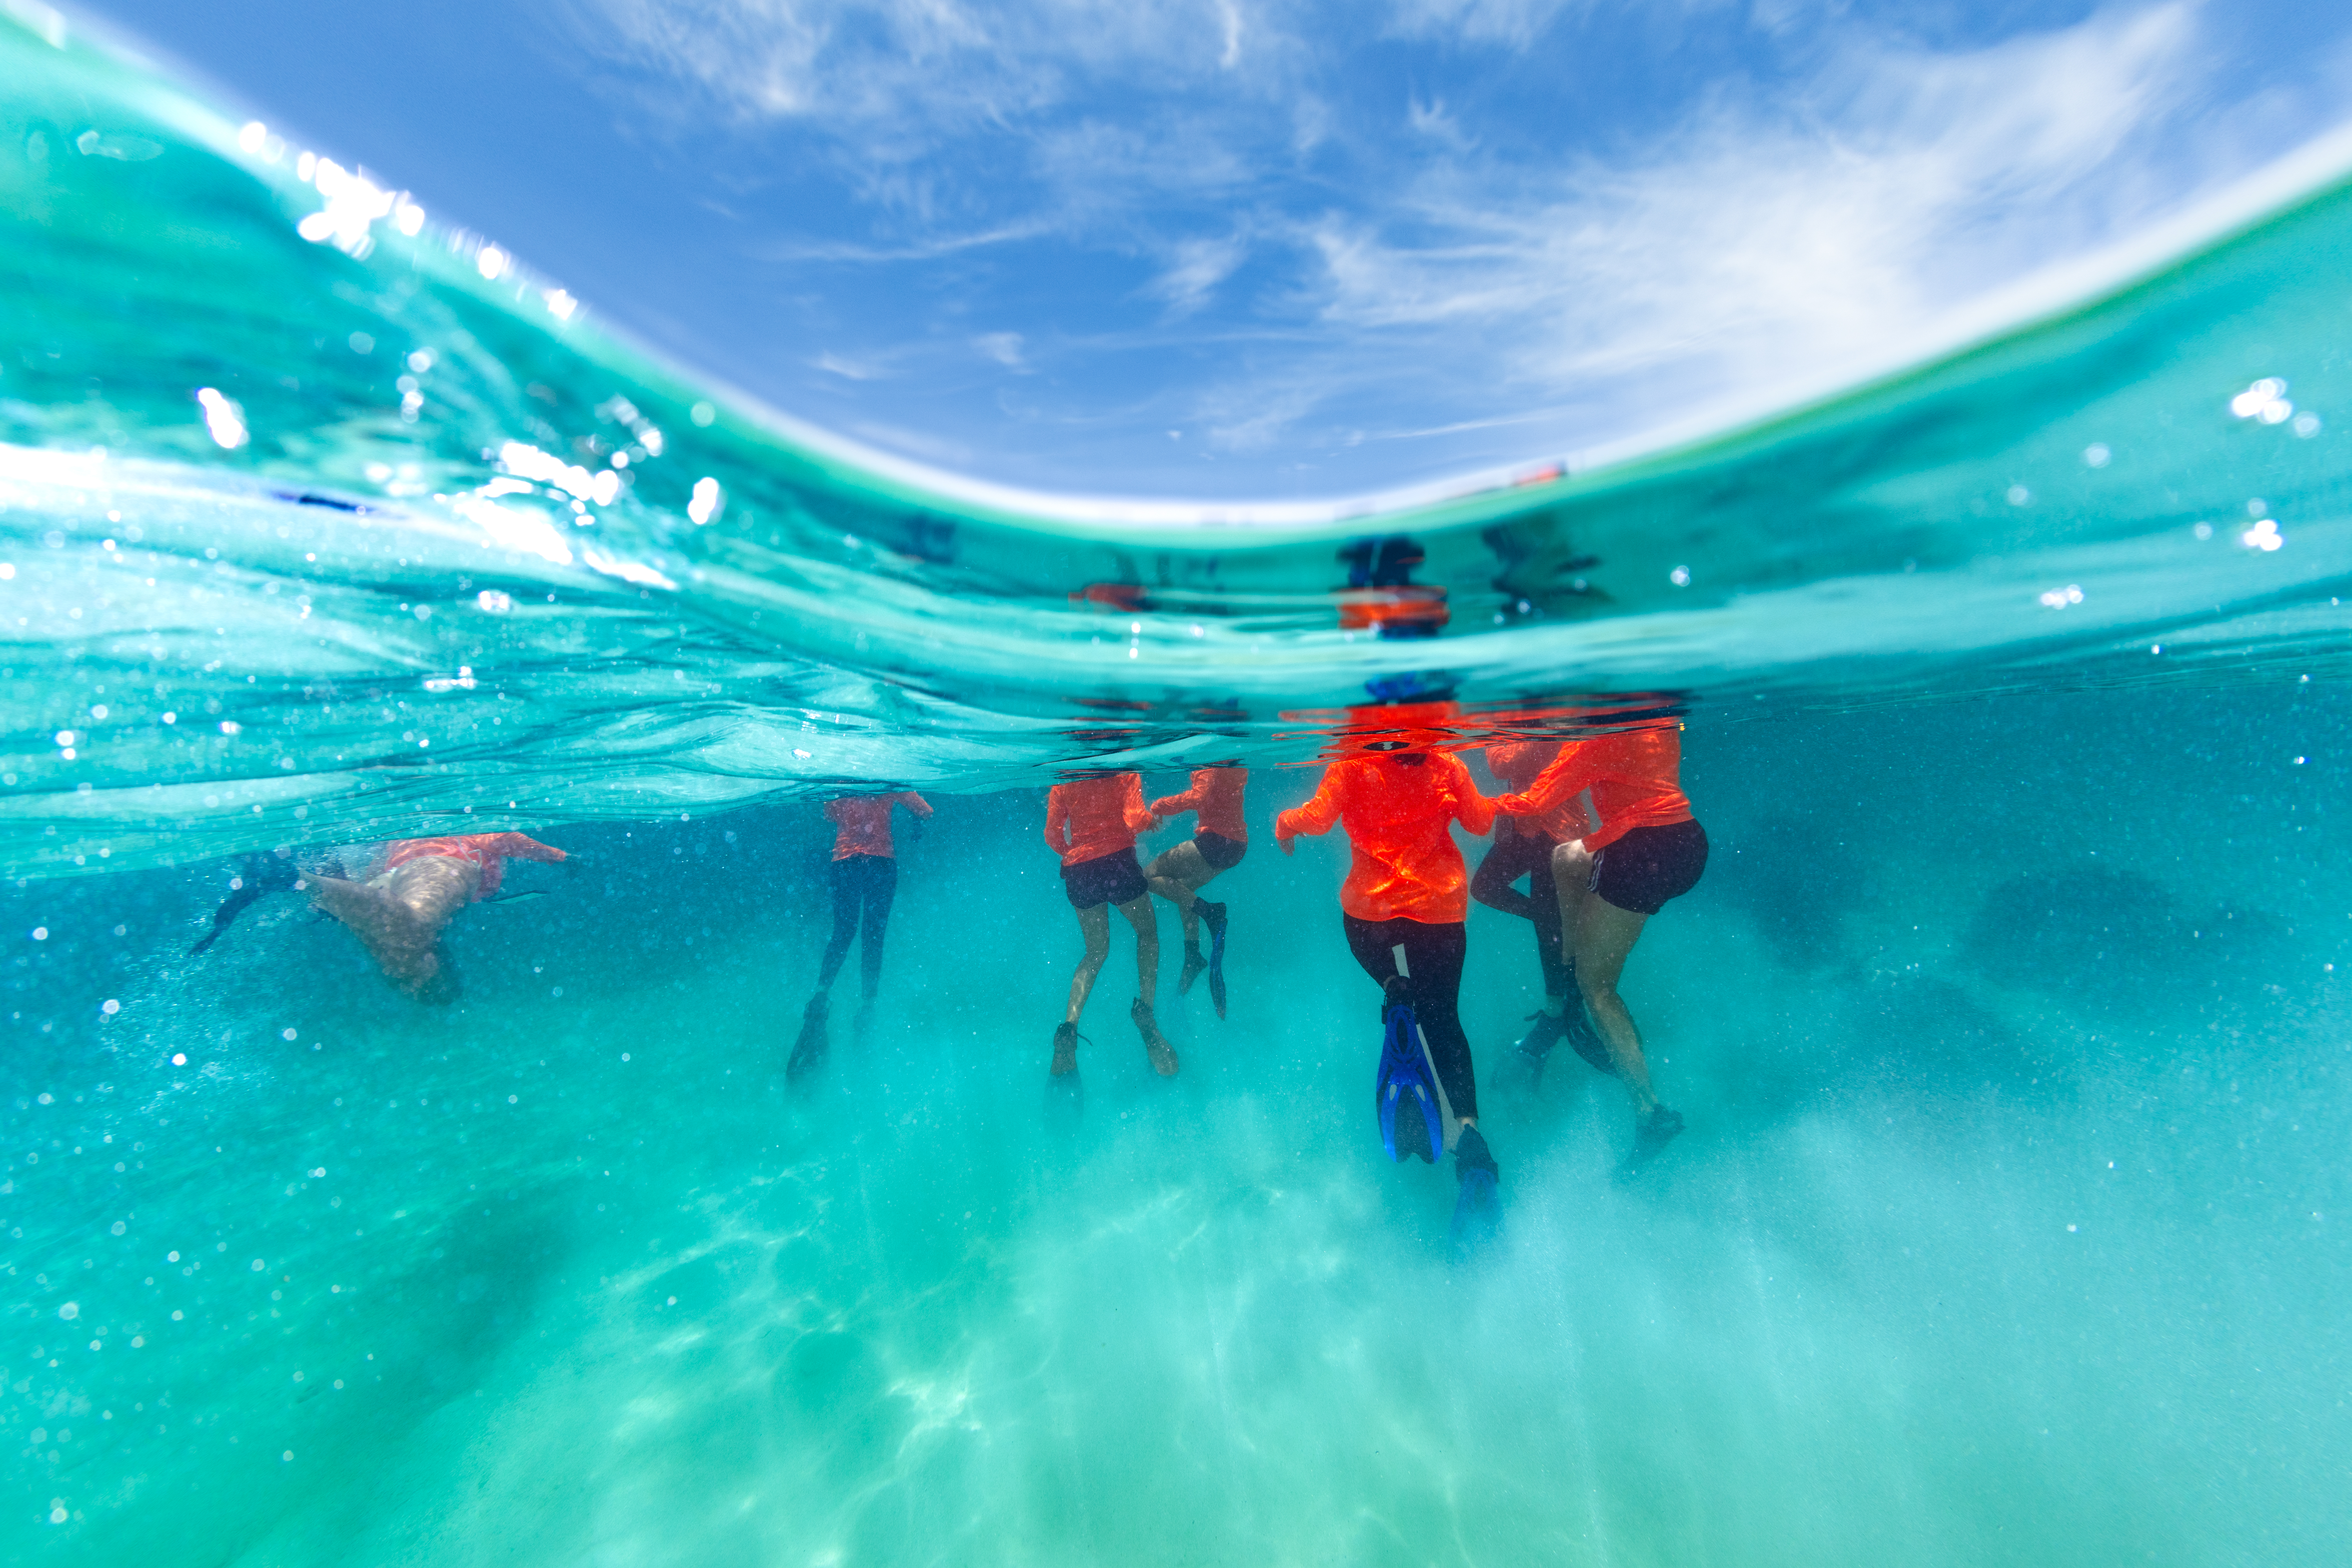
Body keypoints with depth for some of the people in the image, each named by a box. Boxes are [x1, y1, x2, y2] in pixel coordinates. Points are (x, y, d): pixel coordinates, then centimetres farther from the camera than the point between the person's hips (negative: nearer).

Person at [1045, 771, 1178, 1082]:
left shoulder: (1063, 784, 10)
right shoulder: (1125, 774, -1)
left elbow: (1052, 836, 6)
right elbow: (1135, 820, -14)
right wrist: (1153, 820, 7)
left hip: (1078, 872, 4)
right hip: (1118, 862, -4)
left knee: (1096, 951, 18)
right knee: (1147, 932, 20)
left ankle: (1069, 1027, 2)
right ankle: (1145, 1009, 4)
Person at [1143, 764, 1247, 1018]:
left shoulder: (1211, 766, -14)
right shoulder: (1236, 766, 13)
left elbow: (1201, 797, -26)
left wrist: (1160, 806, -14)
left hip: (1215, 840, -10)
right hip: (1238, 844, 10)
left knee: (1149, 876, -3)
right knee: (1183, 888, 24)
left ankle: (1210, 912, -11)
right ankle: (1193, 958, 23)